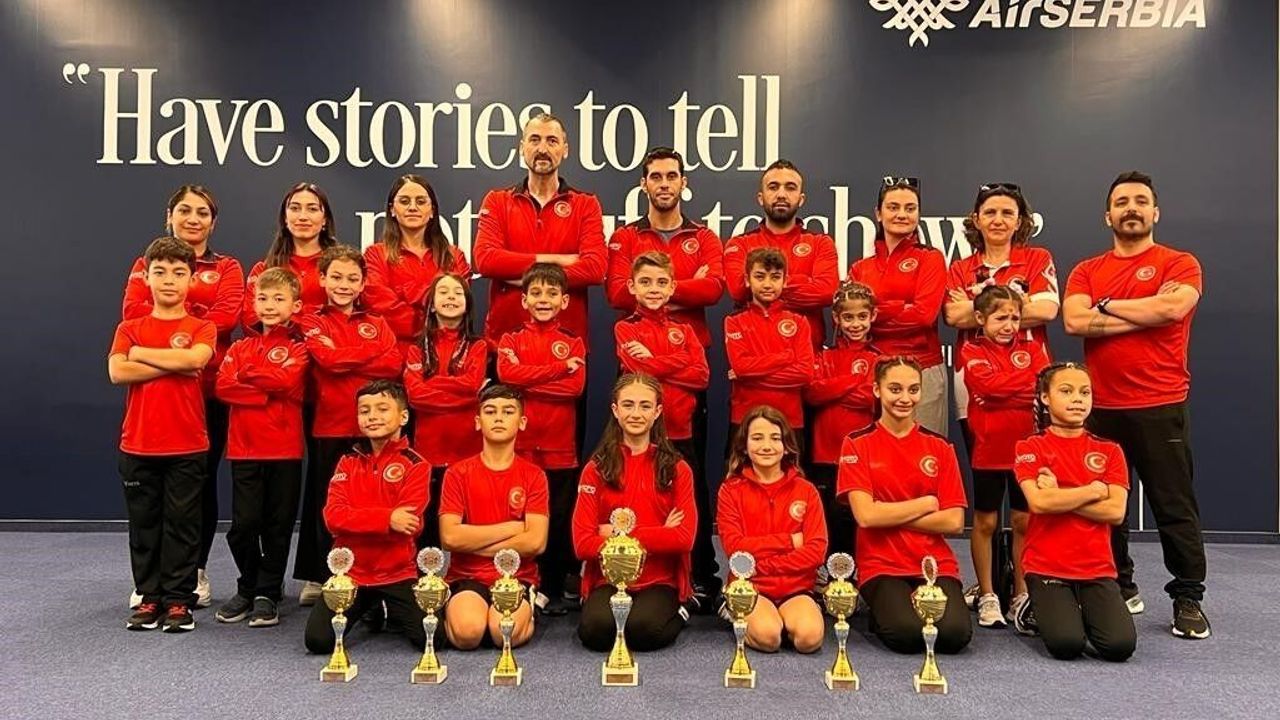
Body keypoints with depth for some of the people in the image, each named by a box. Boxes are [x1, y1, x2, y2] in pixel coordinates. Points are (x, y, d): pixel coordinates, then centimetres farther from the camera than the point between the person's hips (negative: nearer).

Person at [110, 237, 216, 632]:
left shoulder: (202, 329, 3)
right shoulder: (130, 328, 8)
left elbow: (195, 358, -20)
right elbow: (117, 372, -9)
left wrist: (140, 353, -9)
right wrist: (173, 364, -13)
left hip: (188, 446, -2)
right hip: (138, 446, 2)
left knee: (182, 523, 4)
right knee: (143, 523, 9)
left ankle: (178, 600, 13)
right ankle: (149, 597, 21)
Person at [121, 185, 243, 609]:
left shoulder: (227, 268, 11)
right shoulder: (147, 264, 14)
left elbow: (226, 316, -8)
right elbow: (132, 311, -4)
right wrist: (194, 320, -13)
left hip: (208, 387, 0)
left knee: (202, 479, 5)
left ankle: (196, 572, 17)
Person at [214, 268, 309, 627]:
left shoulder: (298, 348, 3)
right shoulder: (241, 347, 13)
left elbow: (286, 380, -16)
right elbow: (223, 386, -3)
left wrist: (247, 374, -7)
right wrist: (267, 392, -14)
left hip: (285, 449, -2)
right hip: (244, 448, 3)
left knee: (278, 525, 4)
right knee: (243, 523, 4)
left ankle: (268, 594, 17)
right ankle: (247, 588, 23)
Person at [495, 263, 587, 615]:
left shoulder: (573, 344, 9)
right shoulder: (511, 341, 9)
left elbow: (576, 386, -9)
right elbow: (507, 374, -13)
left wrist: (527, 380, -10)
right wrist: (559, 368, -14)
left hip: (561, 448, 1)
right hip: (520, 446, 0)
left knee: (559, 521, 6)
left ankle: (554, 590, 17)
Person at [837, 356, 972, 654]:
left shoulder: (940, 447, 7)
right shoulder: (857, 444, -1)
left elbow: (954, 522, -1)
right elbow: (865, 515, -12)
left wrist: (890, 515, -9)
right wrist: (927, 503, -5)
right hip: (882, 567, -2)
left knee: (955, 634, -24)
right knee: (907, 633, -28)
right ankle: (882, 614, 6)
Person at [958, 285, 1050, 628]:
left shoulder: (1032, 347, 8)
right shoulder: (972, 351, 0)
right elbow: (988, 383, -18)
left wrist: (1004, 388, -20)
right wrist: (1029, 383, -13)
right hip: (989, 450, -2)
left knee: (1024, 521, 9)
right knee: (985, 522, 6)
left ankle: (1021, 594, 22)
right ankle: (987, 596, 16)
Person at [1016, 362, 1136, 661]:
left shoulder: (1109, 451, 8)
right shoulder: (1030, 448, 0)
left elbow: (1116, 511, -5)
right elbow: (1039, 502, -17)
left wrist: (1059, 497, -11)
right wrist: (1095, 490, -7)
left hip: (1097, 568, 3)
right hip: (1046, 567, -3)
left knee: (1121, 645, -17)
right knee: (1067, 644, -21)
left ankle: (1083, 611, 16)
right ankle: (1038, 610, 13)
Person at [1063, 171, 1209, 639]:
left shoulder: (1179, 264, 3)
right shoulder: (1086, 271, 11)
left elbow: (1172, 307, -18)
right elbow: (1074, 321, -7)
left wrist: (1106, 306, -7)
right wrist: (1144, 314, -10)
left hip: (1161, 407, -3)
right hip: (1101, 407, 3)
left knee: (1174, 506, 2)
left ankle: (1188, 599, 13)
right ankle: (1119, 589, 24)